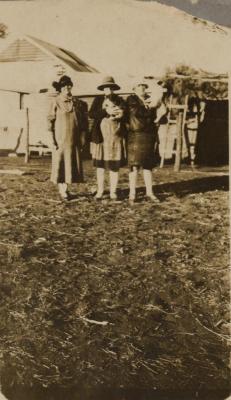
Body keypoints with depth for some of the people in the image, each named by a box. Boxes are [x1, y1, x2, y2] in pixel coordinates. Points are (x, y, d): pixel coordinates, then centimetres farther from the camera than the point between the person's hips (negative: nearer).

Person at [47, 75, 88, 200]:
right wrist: (52, 139, -11)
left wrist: (82, 137, 5)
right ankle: (62, 190, 9)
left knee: (72, 163, 4)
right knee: (60, 163, 0)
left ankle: (65, 188, 16)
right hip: (60, 138, -4)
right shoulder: (56, 102, -2)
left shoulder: (77, 102, 9)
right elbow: (50, 120, -5)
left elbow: (83, 121, 12)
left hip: (74, 139, 4)